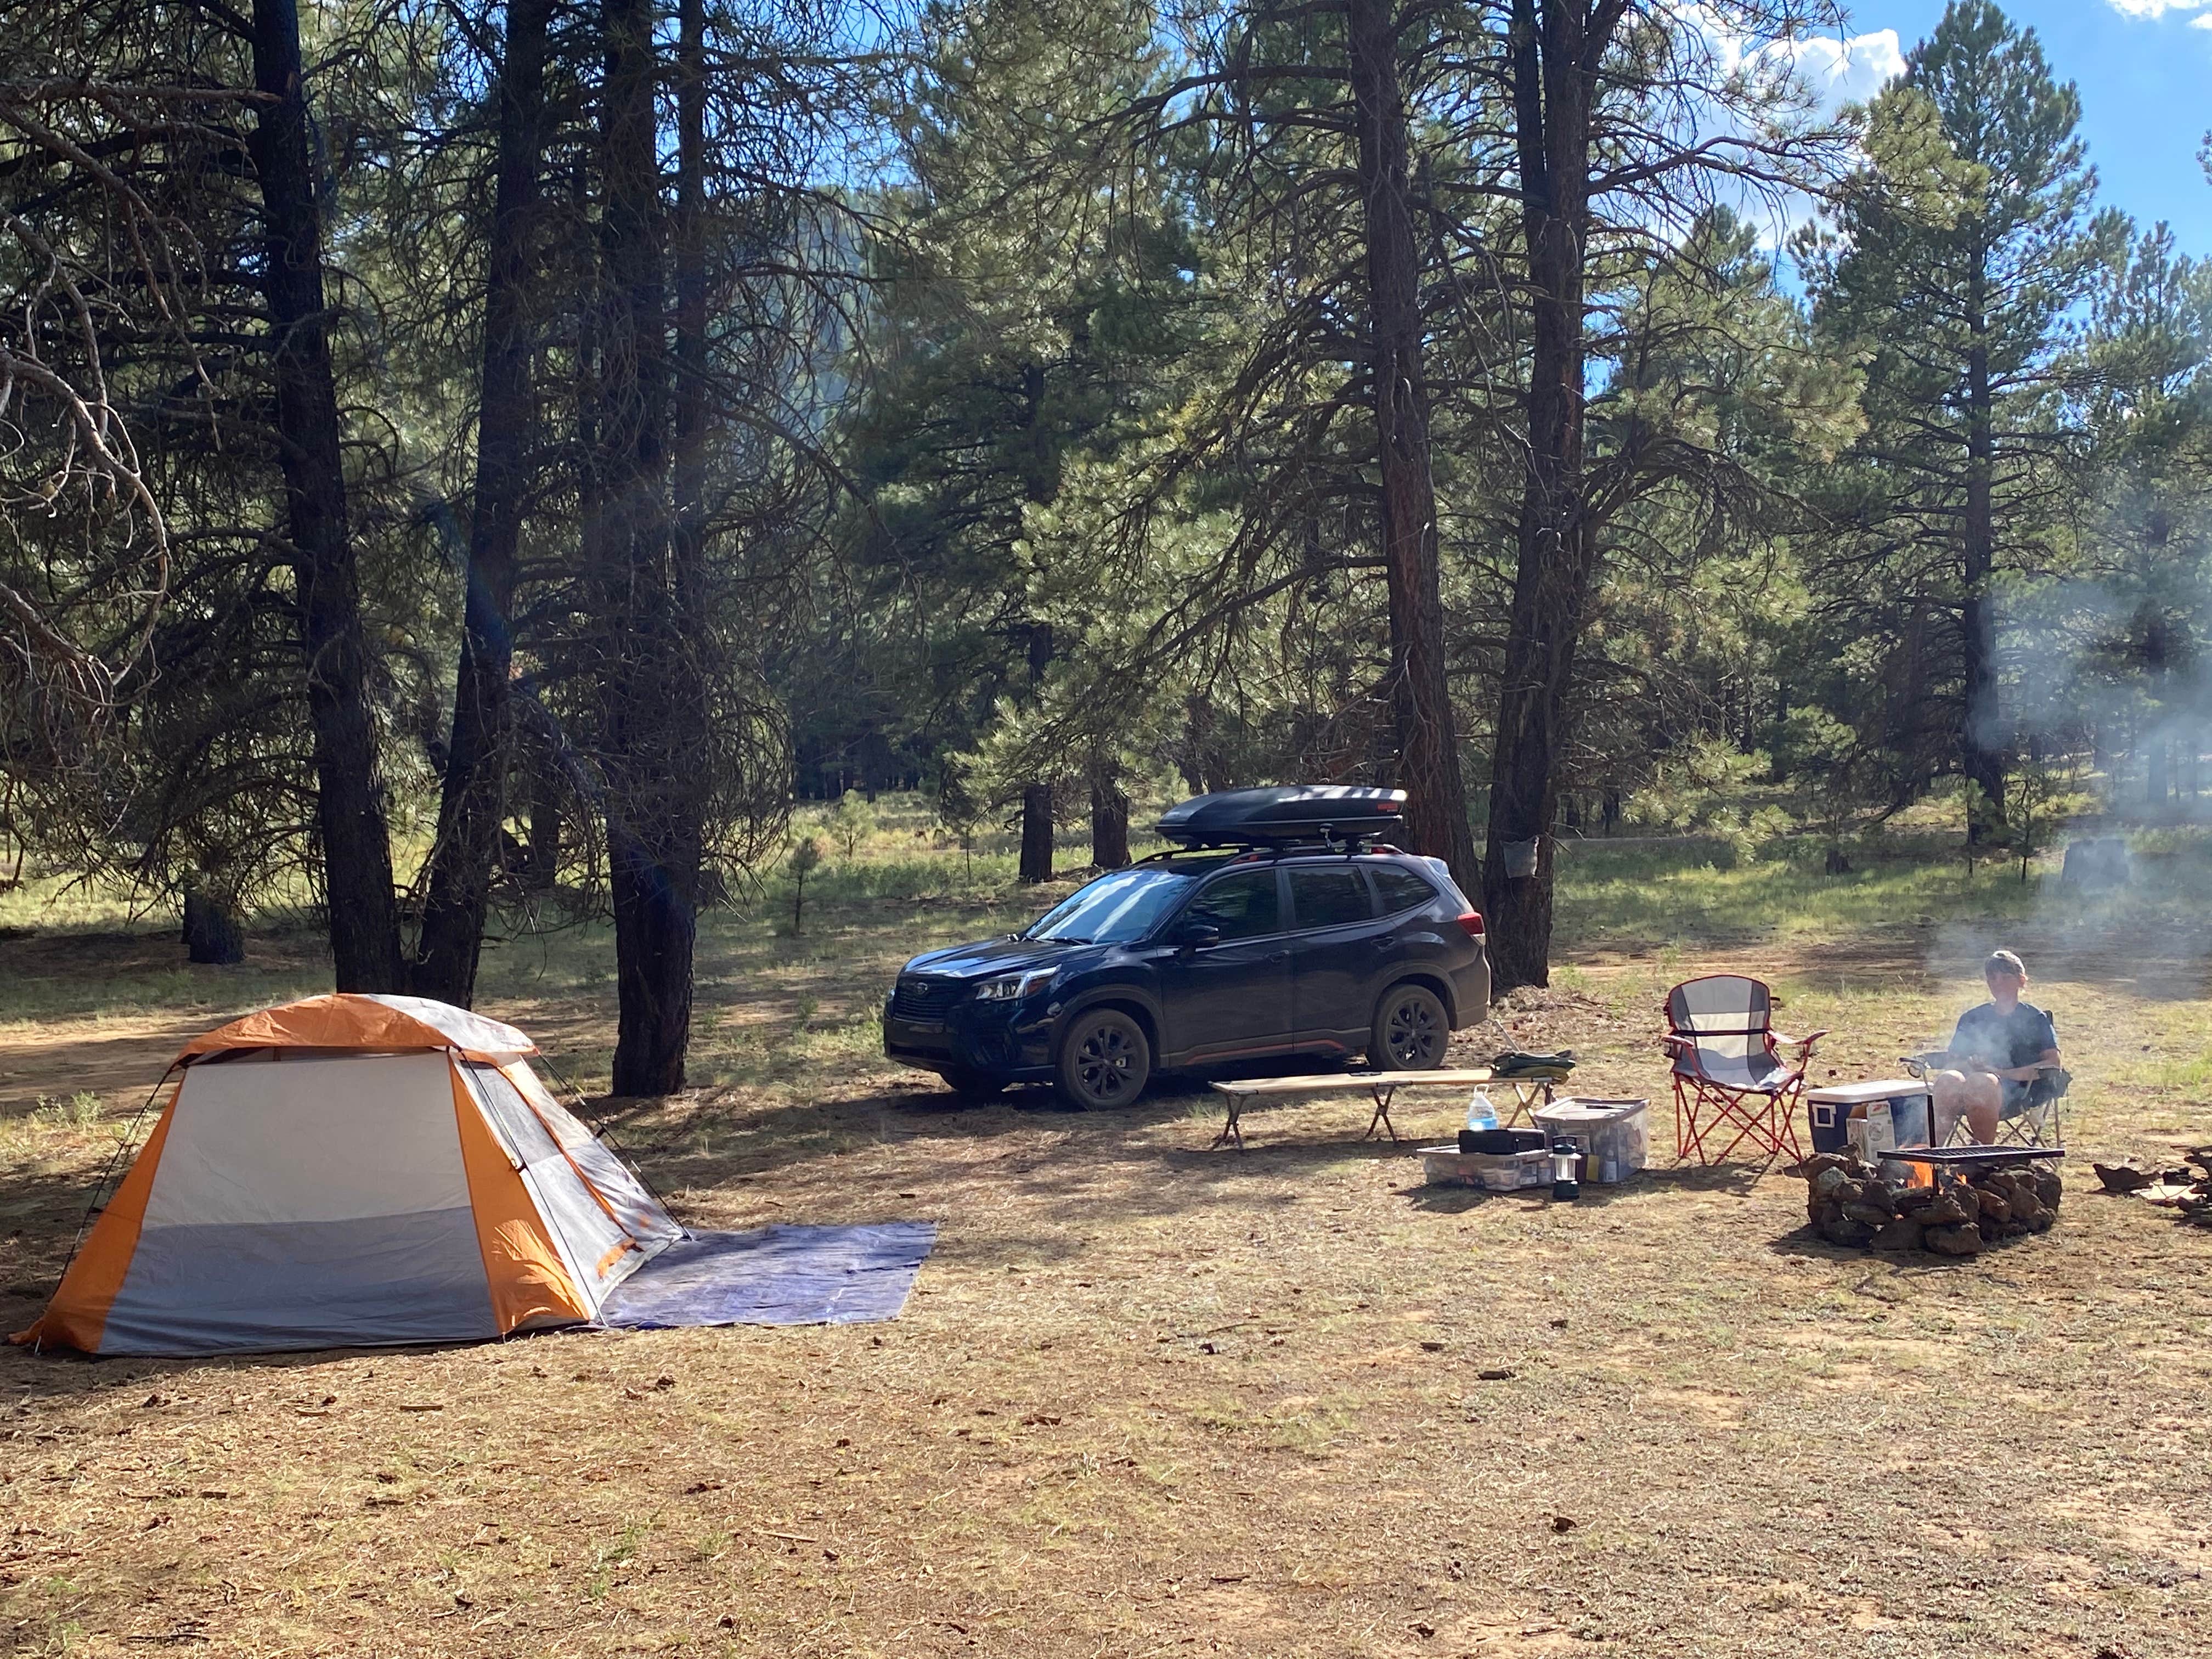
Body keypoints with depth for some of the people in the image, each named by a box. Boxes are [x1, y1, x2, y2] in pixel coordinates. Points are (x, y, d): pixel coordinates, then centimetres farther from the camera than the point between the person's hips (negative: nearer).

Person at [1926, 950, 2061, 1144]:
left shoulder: (2035, 1018, 19)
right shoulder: (1972, 1018, 28)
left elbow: (2053, 1063, 5)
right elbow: (1952, 1061, 21)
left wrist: (2003, 1073, -8)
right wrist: (1968, 1065, -5)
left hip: (2012, 1091, -3)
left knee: (1980, 1082, -40)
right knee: (1948, 1080, -36)